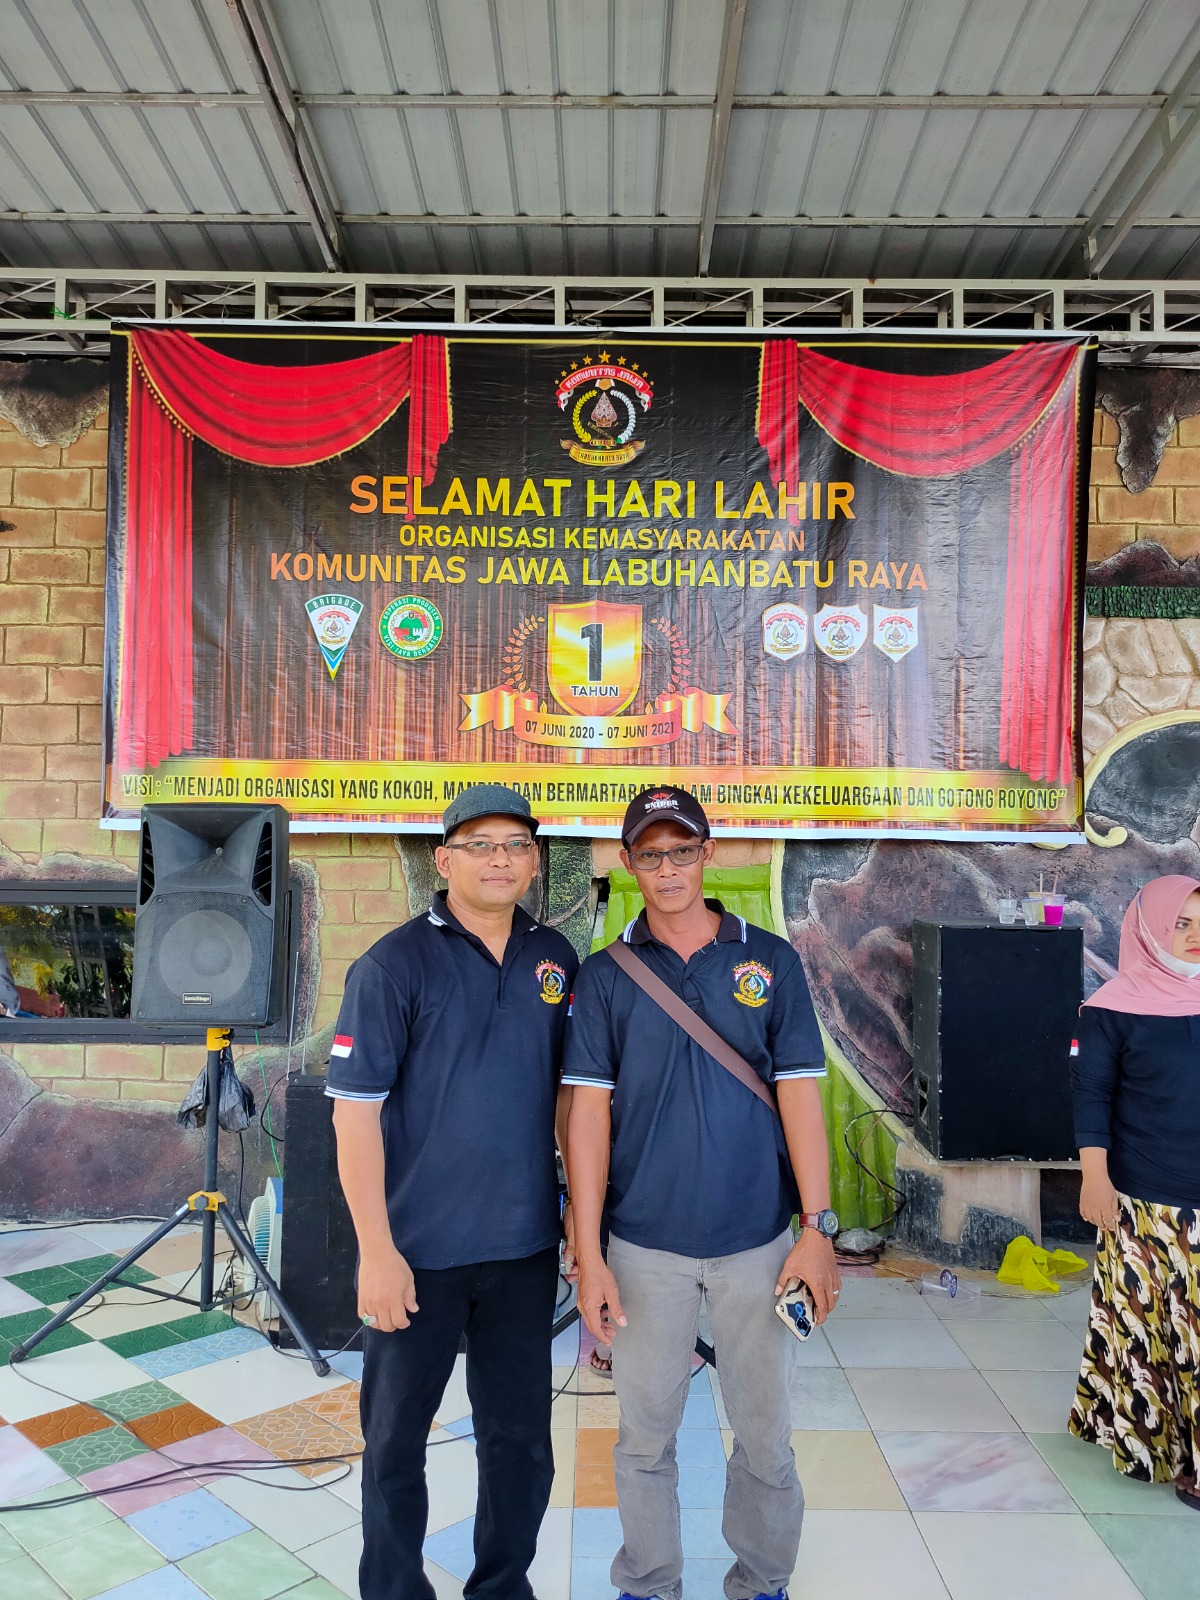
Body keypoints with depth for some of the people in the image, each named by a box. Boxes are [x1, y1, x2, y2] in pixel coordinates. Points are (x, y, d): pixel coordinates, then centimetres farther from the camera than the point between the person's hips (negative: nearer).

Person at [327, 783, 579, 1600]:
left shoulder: (556, 960, 2)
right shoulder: (394, 965, -11)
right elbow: (356, 1111, -13)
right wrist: (377, 1250, -15)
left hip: (526, 1244, 4)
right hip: (419, 1249, -4)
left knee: (521, 1435, 17)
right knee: (397, 1439, 14)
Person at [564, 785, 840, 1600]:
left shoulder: (770, 960, -1)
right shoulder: (605, 974, -1)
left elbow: (800, 1095, -1)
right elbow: (588, 1111, -3)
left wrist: (819, 1228, -5)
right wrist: (589, 1254, -6)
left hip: (758, 1240, 1)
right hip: (644, 1243, 0)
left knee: (766, 1432, 14)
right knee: (646, 1434, 13)